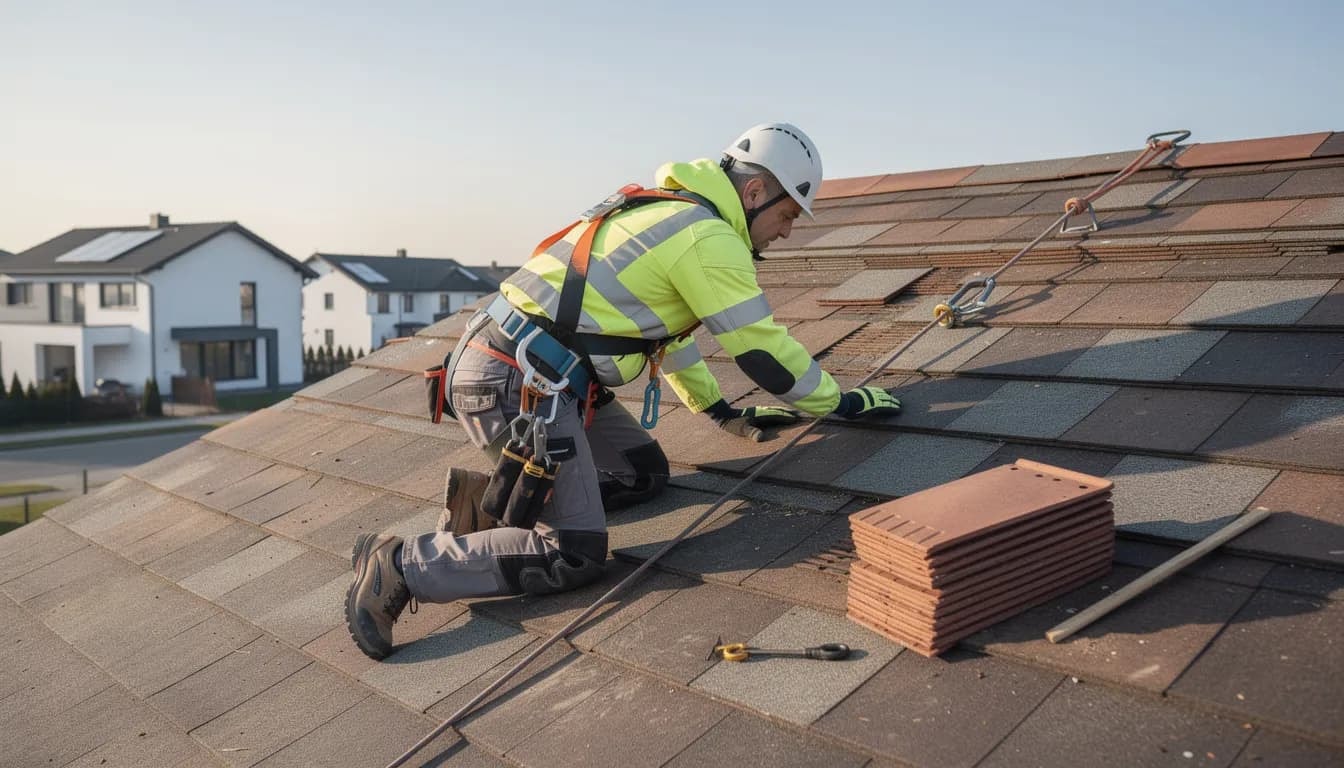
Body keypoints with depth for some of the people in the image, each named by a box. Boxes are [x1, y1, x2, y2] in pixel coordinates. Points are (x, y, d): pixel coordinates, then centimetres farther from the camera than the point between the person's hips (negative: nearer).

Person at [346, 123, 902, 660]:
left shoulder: (669, 212, 19)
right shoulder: (710, 238, -11)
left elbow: (667, 328, 27)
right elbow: (763, 348, -8)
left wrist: (726, 413, 28)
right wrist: (842, 401, 7)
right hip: (516, 382, -10)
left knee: (644, 473, 14)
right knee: (574, 556, -9)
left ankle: (488, 497, 13)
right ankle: (401, 565, -6)